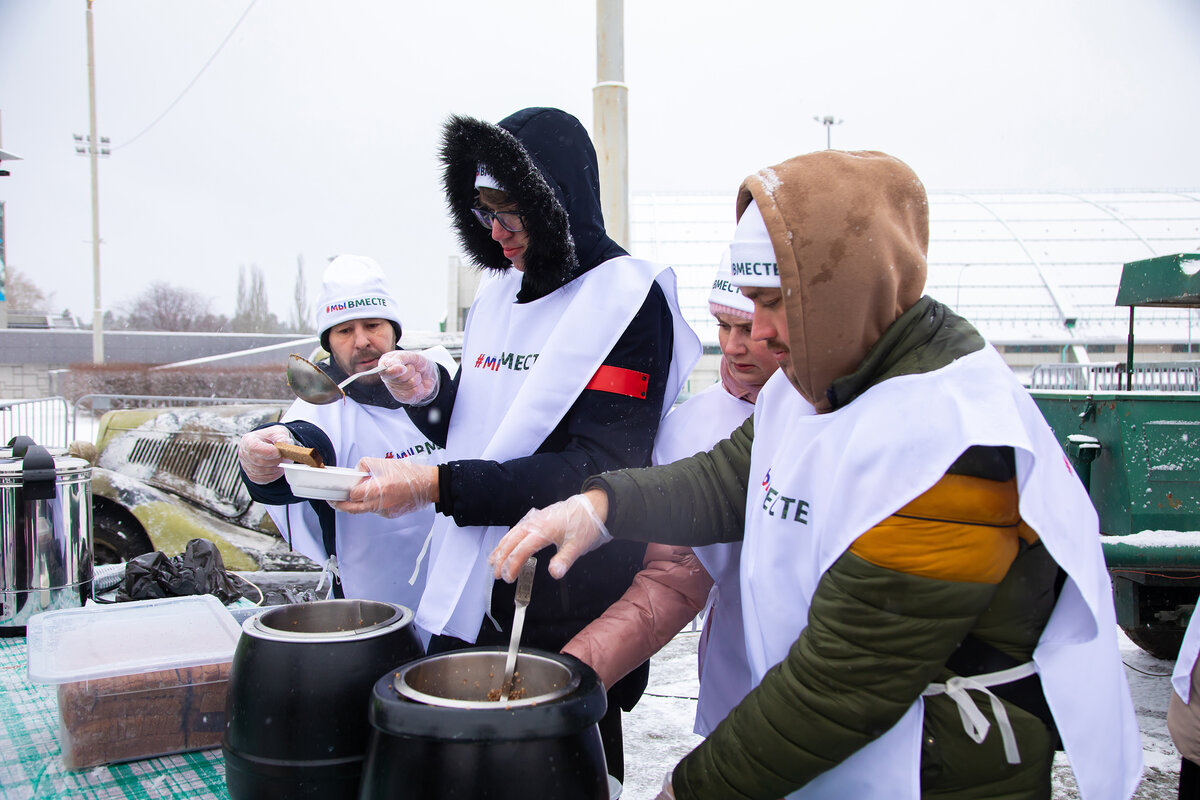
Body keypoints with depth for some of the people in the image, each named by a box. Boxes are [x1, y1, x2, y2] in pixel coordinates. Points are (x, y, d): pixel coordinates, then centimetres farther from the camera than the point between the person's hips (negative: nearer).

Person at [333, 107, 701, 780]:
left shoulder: (626, 298, -12)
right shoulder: (501, 286, 10)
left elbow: (596, 472, -21)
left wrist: (439, 486, -24)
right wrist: (434, 392, -3)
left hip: (569, 618, -6)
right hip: (472, 598, 7)